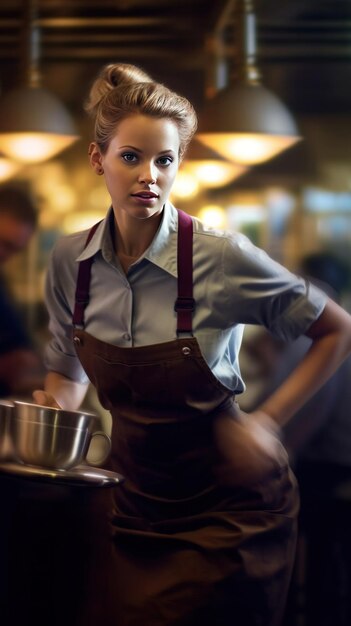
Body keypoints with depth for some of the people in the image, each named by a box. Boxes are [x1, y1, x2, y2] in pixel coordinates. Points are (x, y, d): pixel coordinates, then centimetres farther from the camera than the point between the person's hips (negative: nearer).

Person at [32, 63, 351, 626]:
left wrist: (268, 421, -10)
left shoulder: (223, 257, -18)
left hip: (229, 510, -4)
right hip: (137, 502, 4)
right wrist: (55, 403, -8)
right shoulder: (70, 260, -4)